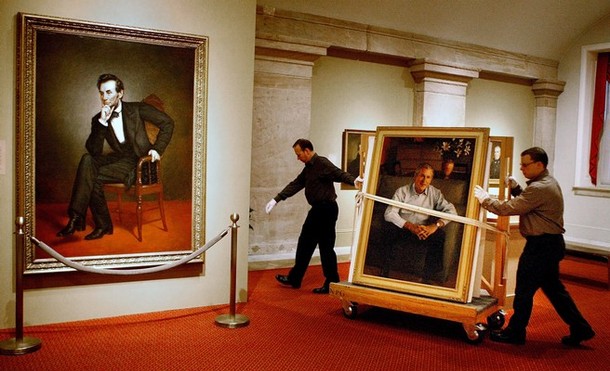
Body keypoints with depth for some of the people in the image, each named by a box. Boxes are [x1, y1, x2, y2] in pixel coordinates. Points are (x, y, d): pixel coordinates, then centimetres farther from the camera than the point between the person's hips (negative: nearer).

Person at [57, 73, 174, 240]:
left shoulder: (136, 109, -3)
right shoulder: (98, 120, 5)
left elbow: (167, 122, -1)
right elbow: (93, 150, -8)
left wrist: (157, 149, -7)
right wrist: (102, 122, -18)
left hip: (138, 162, -4)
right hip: (118, 158, 4)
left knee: (93, 177, -23)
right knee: (87, 159, -25)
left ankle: (103, 225, -10)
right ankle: (76, 217, -26)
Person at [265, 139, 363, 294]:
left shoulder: (322, 163, -13)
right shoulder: (309, 168, 17)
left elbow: (339, 174, -26)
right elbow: (296, 184, 19)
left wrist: (354, 181, -46)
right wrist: (276, 199, 17)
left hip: (326, 209, -10)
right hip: (318, 209, 10)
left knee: (326, 247, -5)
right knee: (305, 243, 16)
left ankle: (332, 283, 5)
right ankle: (294, 279, 28)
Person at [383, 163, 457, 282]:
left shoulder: (435, 193, 6)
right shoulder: (402, 191, 0)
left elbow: (451, 211, -4)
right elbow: (389, 214, -10)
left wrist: (435, 226, -21)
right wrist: (410, 226, -22)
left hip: (424, 232, 2)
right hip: (403, 231, -1)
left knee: (439, 235, -29)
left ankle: (428, 278, -14)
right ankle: (384, 274, -15)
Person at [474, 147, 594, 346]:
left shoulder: (539, 188, -21)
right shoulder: (549, 182, 12)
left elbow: (509, 208, -22)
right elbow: (526, 203, 19)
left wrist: (485, 199, -10)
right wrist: (515, 188, 4)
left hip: (541, 245, -10)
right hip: (551, 243, 10)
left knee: (524, 290, 0)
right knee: (553, 288, 19)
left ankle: (515, 332, 11)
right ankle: (580, 328, 25)